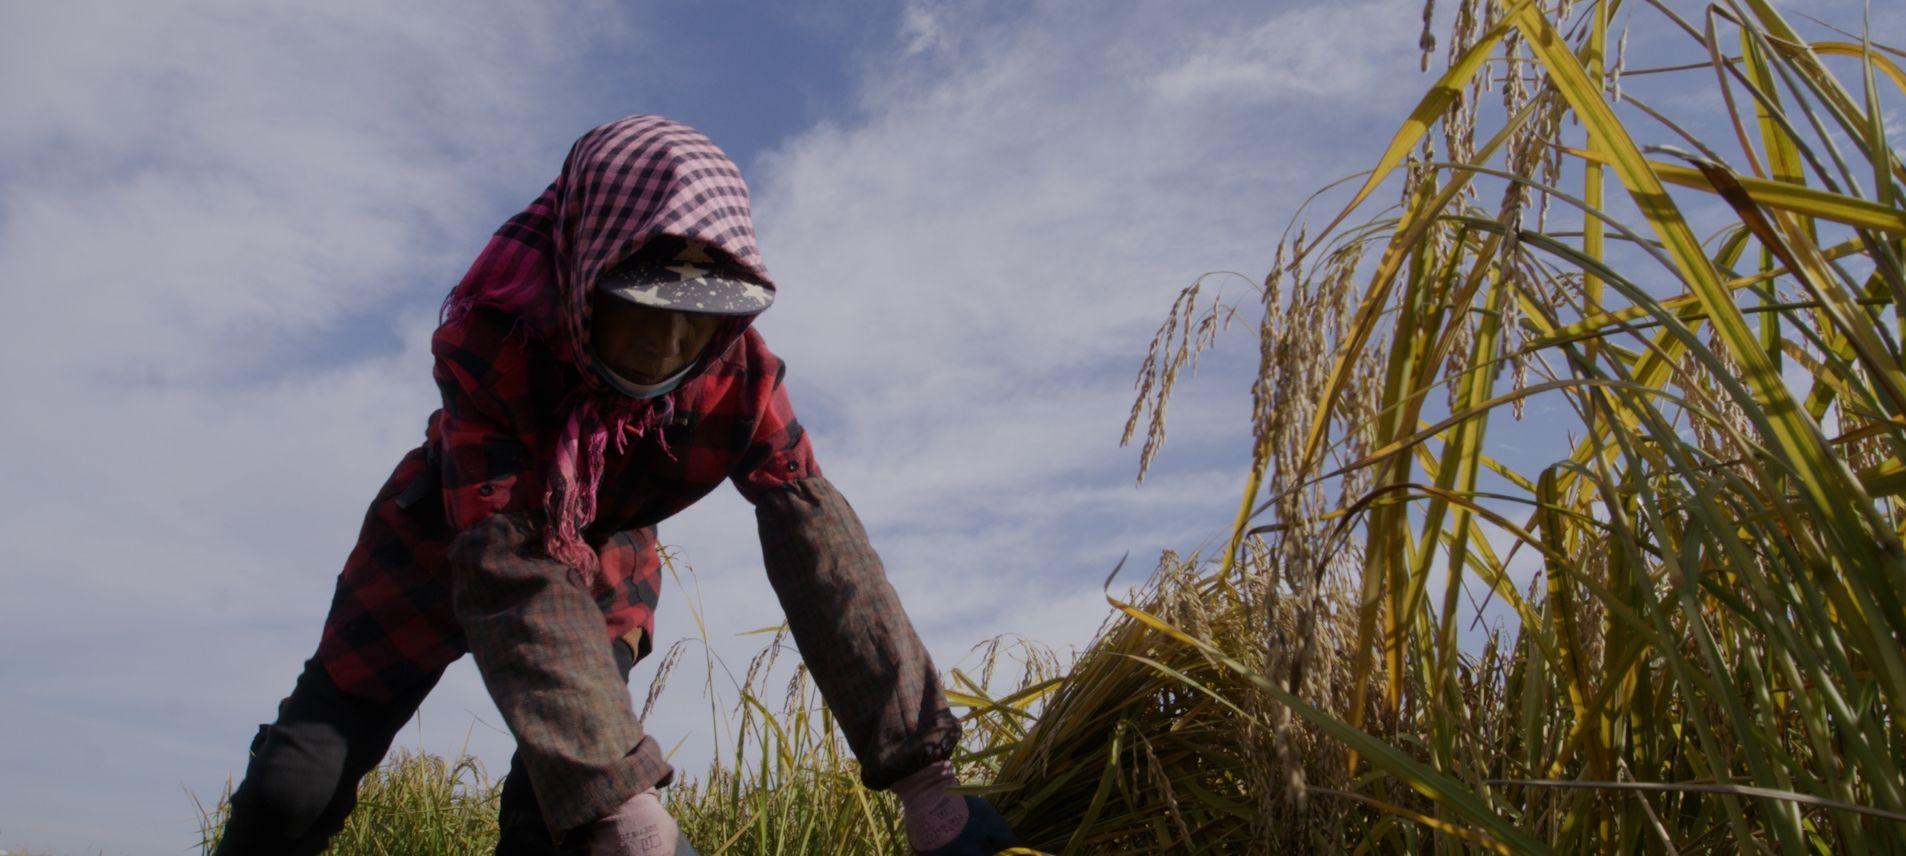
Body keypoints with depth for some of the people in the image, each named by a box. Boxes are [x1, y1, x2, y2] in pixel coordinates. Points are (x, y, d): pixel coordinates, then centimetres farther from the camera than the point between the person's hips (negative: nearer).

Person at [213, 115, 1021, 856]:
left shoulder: (741, 380, -30)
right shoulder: (488, 345, -38)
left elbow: (824, 556, -35)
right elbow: (513, 577, -45)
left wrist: (925, 776, -41)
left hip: (602, 556, 2)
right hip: (446, 537, -1)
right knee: (298, 788, -4)